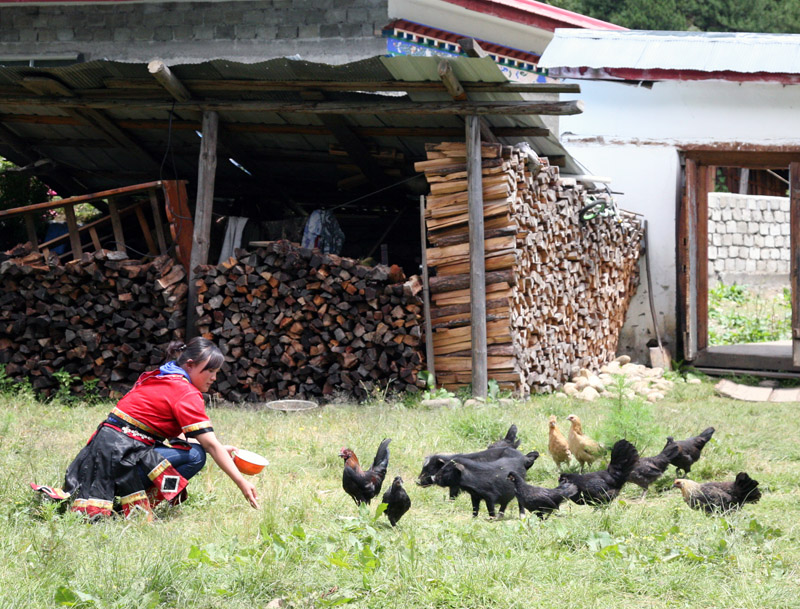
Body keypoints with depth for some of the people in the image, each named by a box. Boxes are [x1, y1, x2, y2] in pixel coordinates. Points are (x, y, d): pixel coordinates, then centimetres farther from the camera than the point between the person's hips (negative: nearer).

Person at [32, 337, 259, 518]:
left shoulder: (160, 379, 21)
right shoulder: (186, 393, -7)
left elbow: (175, 435, 24)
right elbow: (211, 445, -11)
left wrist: (219, 450, 18)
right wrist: (242, 483, -11)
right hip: (121, 452, -10)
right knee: (194, 455, -14)